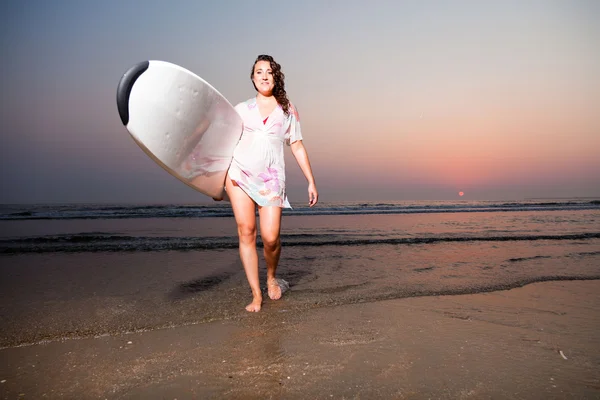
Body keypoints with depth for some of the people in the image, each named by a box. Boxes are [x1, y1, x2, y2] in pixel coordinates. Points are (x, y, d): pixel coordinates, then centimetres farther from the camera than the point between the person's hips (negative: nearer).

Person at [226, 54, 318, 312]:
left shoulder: (288, 110, 11)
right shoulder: (241, 109, 12)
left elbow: (297, 147, 10)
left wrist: (311, 182, 6)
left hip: (271, 179, -1)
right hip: (239, 174, 1)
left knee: (270, 238, -9)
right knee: (246, 233, -3)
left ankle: (272, 278, 24)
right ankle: (256, 295, 8)